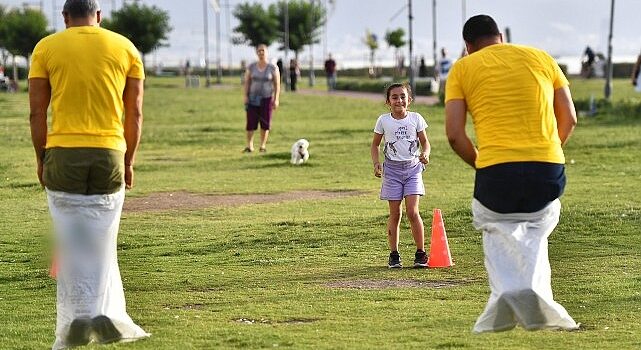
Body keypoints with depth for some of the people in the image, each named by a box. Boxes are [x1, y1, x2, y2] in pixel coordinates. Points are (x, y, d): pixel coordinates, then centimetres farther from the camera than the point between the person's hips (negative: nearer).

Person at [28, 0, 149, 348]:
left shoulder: (47, 48, 2)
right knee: (102, 240, 9)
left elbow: (37, 112, 0)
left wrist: (41, 158, 9)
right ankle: (108, 315, 1)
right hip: (110, 152, 1)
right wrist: (128, 160, 14)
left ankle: (76, 320, 2)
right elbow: (134, 113, 6)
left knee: (69, 241, 4)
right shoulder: (125, 48, 6)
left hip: (63, 153, -1)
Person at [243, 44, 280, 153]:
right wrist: (245, 97, -4)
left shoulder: (273, 68, -2)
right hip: (253, 98, 1)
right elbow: (247, 83, 5)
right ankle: (249, 146, -3)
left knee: (265, 123, 1)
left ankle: (263, 146, 9)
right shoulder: (251, 67, 3)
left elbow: (277, 84, -1)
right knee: (251, 123, -5)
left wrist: (276, 99, -7)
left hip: (267, 99, -1)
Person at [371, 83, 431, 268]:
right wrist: (376, 163, -4)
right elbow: (375, 144, 11)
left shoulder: (416, 118, 1)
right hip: (392, 168, 1)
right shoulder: (383, 121, 1)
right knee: (395, 213, 2)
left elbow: (425, 141, 8)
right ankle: (394, 255, 12)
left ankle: (421, 253, -1)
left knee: (413, 212, -10)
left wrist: (425, 154, -14)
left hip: (412, 168, -1)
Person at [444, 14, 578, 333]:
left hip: (496, 169, -2)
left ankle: (505, 291, -4)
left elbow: (454, 134, 2)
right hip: (548, 169, 2)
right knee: (535, 232, 22)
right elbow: (569, 119, 15)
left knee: (496, 229, 21)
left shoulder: (462, 69, 10)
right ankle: (535, 292, -4)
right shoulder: (541, 58, 17)